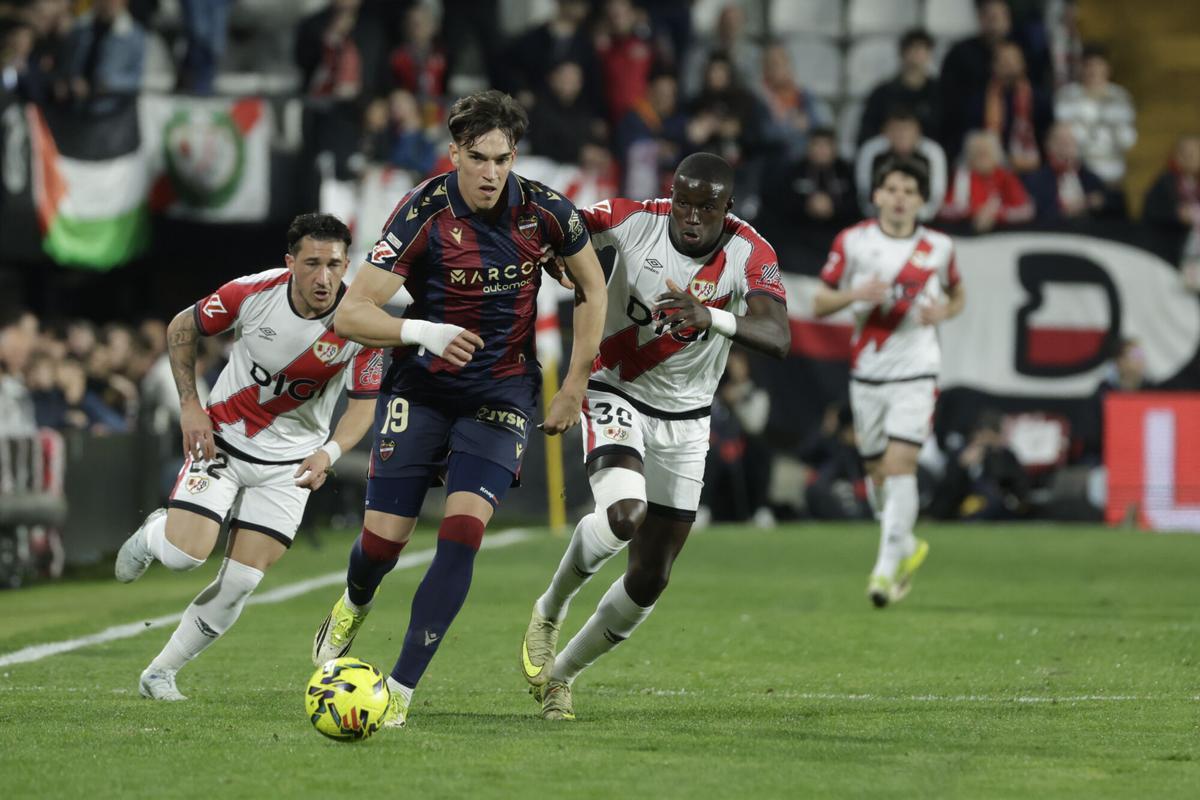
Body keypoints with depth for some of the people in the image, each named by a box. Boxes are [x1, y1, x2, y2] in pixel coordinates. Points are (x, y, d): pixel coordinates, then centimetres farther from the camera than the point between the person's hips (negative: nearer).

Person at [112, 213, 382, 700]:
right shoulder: (251, 294, -19)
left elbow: (363, 405, -13)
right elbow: (181, 328, -2)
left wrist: (328, 454, -32)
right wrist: (190, 405, -9)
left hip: (290, 463, 1)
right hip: (223, 436, -1)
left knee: (240, 582, -5)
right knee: (183, 555, -17)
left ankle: (160, 673, 14)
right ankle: (153, 535, 22)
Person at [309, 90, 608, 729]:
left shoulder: (544, 211, -11)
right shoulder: (424, 213, -18)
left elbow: (592, 288, 8)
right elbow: (350, 314, -21)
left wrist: (575, 384, 5)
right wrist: (422, 331, -38)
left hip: (503, 390, 1)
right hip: (421, 387, -1)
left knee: (463, 531, -18)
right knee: (384, 536, -1)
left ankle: (401, 689, -12)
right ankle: (354, 605, 38)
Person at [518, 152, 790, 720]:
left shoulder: (749, 255, -18)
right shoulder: (635, 222, -17)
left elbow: (778, 339, -32)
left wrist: (711, 317, -50)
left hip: (684, 423, 3)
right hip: (616, 397, -3)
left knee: (650, 578, 5)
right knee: (625, 514, -31)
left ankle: (560, 673, 28)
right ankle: (549, 612, -3)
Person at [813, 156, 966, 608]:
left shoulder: (938, 247, 0)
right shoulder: (853, 242, -2)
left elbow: (958, 295, 17)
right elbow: (819, 304, 1)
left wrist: (944, 311, -6)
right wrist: (855, 294, -19)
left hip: (915, 373, -2)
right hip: (866, 374, 2)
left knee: (900, 465, -16)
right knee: (877, 471, 10)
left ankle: (887, 568, -14)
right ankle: (907, 546, 35)